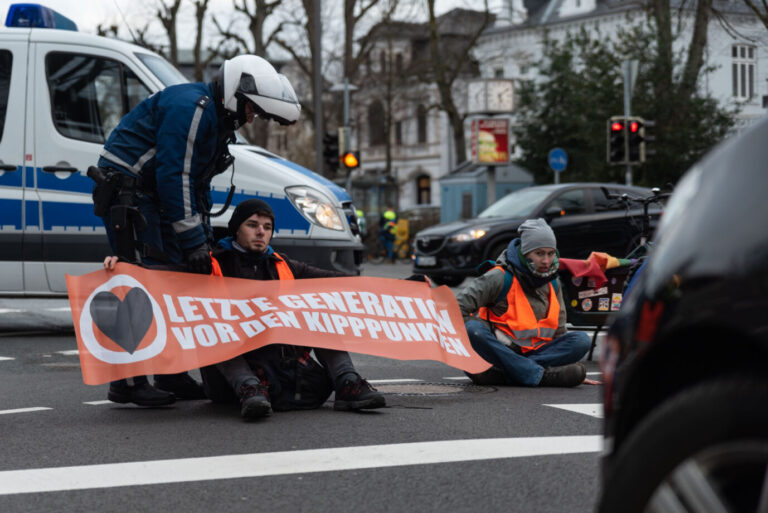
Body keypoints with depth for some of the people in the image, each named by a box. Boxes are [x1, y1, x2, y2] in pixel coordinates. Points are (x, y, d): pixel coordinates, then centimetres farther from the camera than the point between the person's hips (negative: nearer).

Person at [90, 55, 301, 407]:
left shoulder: (216, 119, 14)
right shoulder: (190, 107, -19)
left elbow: (197, 183, 20)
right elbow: (174, 176, -25)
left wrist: (204, 237, 15)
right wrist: (194, 241, -23)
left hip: (154, 196, 11)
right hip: (127, 189, -11)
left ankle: (173, 375, 14)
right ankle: (126, 381, -10)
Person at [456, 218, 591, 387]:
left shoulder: (552, 284, 14)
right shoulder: (501, 278, -4)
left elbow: (559, 331, 21)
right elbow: (459, 306, -10)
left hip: (536, 352, 5)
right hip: (501, 350, -5)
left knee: (582, 340, -17)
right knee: (473, 328, -35)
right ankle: (541, 376, -43)